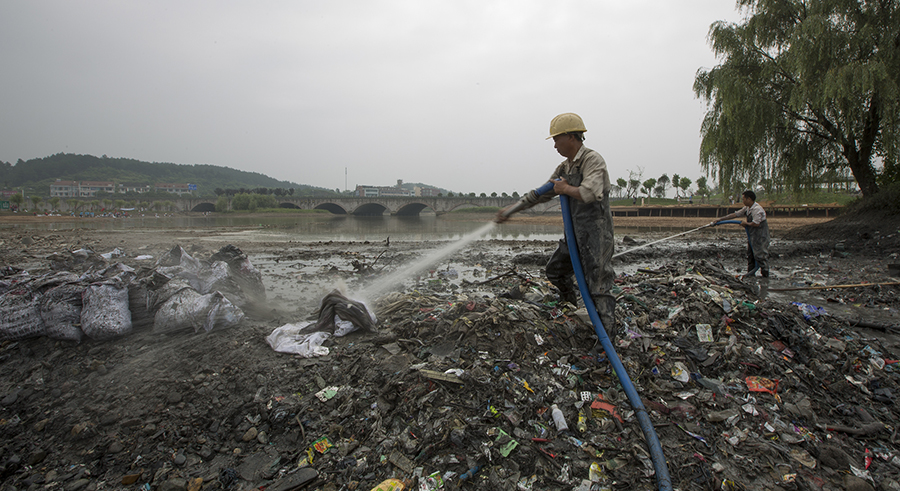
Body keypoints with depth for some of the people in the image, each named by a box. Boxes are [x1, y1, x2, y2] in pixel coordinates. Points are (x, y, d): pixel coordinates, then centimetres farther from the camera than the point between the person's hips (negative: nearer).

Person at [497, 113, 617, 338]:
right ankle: (570, 305, 46)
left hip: (596, 231, -9)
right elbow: (542, 193, 20)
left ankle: (607, 335, -1)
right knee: (555, 270, 22)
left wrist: (566, 188, -16)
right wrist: (513, 208, 20)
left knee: (598, 285, -8)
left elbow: (590, 193, -34)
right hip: (575, 233, 9)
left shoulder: (593, 160, -16)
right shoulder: (565, 167, 11)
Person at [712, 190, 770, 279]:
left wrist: (746, 223, -8)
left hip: (760, 235, -10)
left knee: (760, 255, -6)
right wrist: (719, 220, 10)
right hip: (752, 235, 10)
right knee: (750, 255, 14)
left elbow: (755, 223, -29)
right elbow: (735, 214, 12)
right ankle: (751, 273, 23)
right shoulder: (747, 208, 9)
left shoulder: (757, 209, -21)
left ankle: (765, 275, 1)